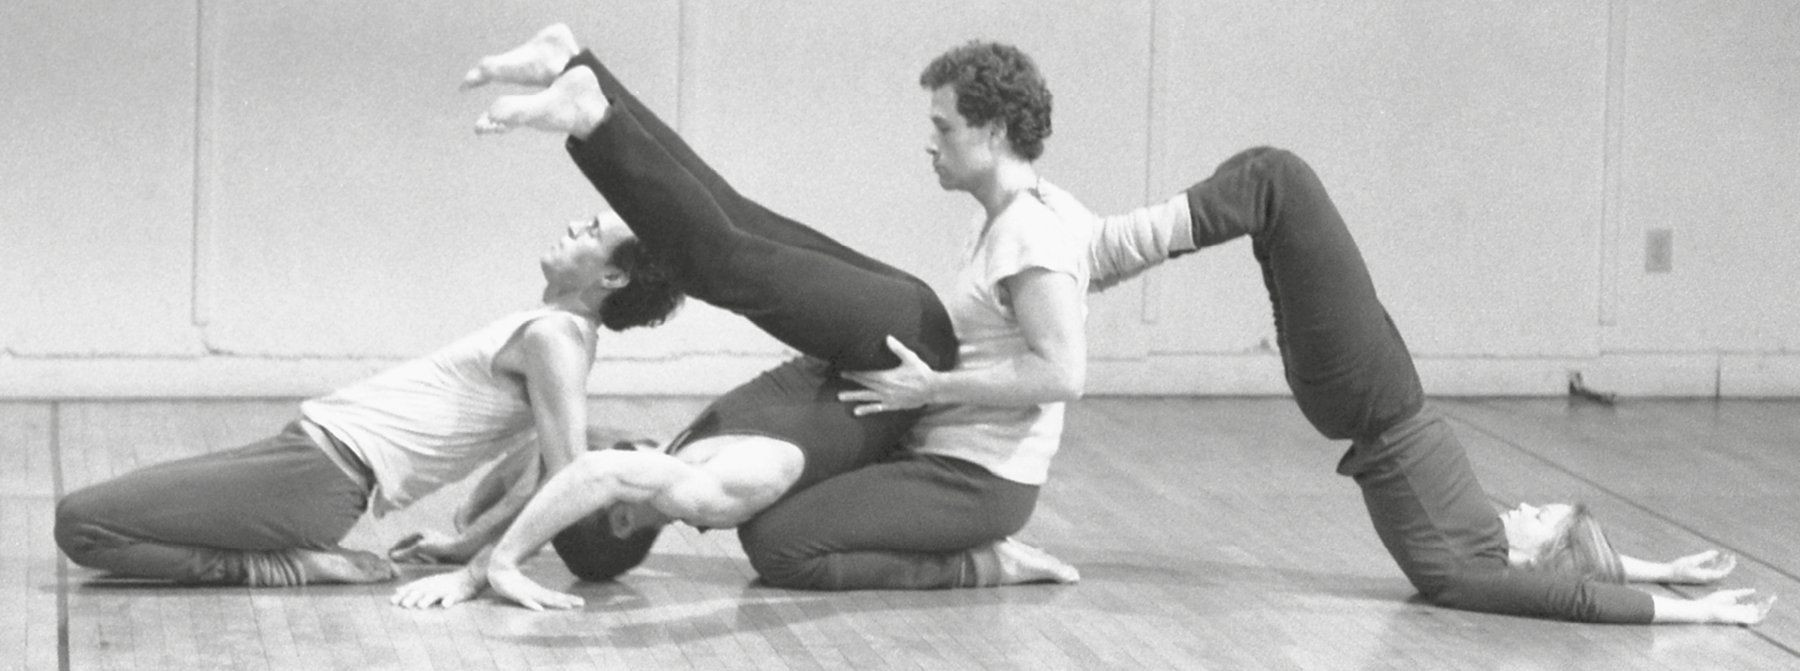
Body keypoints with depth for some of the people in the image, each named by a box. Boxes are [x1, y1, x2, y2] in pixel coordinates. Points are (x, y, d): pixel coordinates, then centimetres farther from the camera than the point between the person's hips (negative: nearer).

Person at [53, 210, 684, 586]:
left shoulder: (552, 337, -12)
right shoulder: (548, 333, 16)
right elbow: (543, 480, 21)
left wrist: (482, 570, -17)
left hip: (325, 473, -10)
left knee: (80, 521, -13)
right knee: (79, 511, 18)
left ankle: (297, 566, -10)